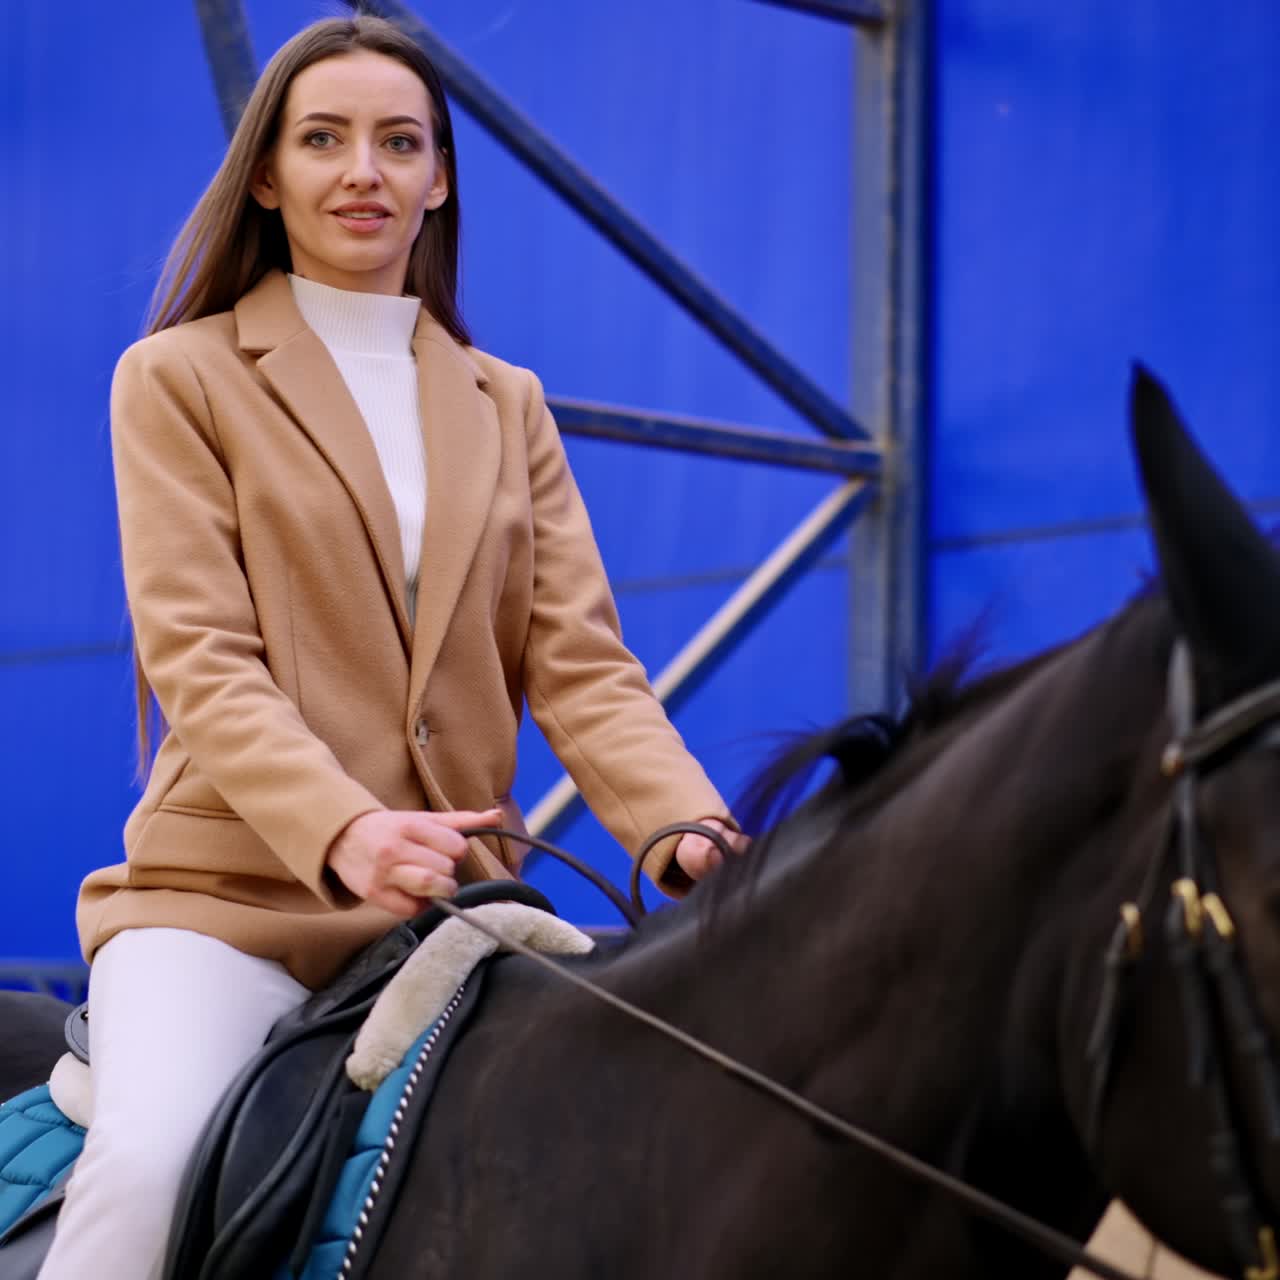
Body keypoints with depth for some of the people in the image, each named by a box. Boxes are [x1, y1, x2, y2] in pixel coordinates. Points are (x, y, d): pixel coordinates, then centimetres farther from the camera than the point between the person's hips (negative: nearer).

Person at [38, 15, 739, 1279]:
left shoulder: (507, 405, 19)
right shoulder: (179, 379, 6)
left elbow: (577, 662, 8)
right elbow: (200, 659, -7)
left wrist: (687, 827, -14)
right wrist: (342, 830, -26)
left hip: (456, 902, 4)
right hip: (229, 891, -4)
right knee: (148, 1163, -30)